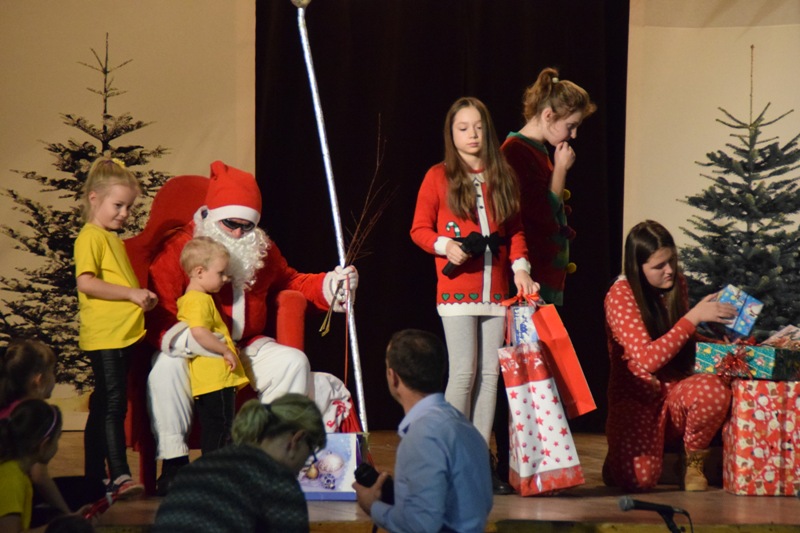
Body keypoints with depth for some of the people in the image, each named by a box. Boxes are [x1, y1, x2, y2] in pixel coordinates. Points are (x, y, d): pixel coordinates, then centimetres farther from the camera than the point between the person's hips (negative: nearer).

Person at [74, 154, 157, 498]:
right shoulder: (91, 237, -9)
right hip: (104, 336, -9)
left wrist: (142, 298, 17)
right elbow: (86, 282, -21)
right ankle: (119, 475, -18)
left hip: (123, 334, 9)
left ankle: (95, 478, 17)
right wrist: (132, 293, -19)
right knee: (111, 403, -13)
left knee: (106, 406, 12)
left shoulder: (114, 239, 20)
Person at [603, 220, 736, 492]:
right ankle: (626, 452, 10)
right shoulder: (621, 295, -13)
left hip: (674, 392, 4)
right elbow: (648, 358, -24)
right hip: (636, 397, -4)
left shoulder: (676, 283, 5)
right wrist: (694, 317, -27)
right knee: (640, 479, -29)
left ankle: (694, 464, -5)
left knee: (715, 390, -33)